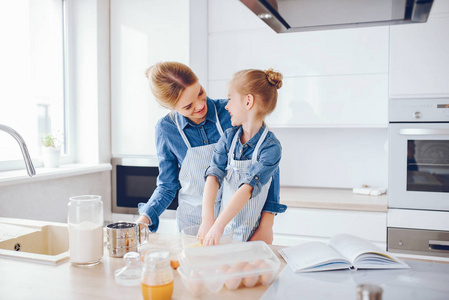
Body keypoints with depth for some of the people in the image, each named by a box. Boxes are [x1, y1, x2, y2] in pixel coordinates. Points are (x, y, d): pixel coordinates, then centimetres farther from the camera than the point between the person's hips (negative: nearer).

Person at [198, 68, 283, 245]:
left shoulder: (271, 147, -16)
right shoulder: (229, 137, 0)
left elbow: (249, 188, -25)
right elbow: (214, 175, -11)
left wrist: (218, 225, -33)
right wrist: (207, 219, -24)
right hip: (224, 226, 4)